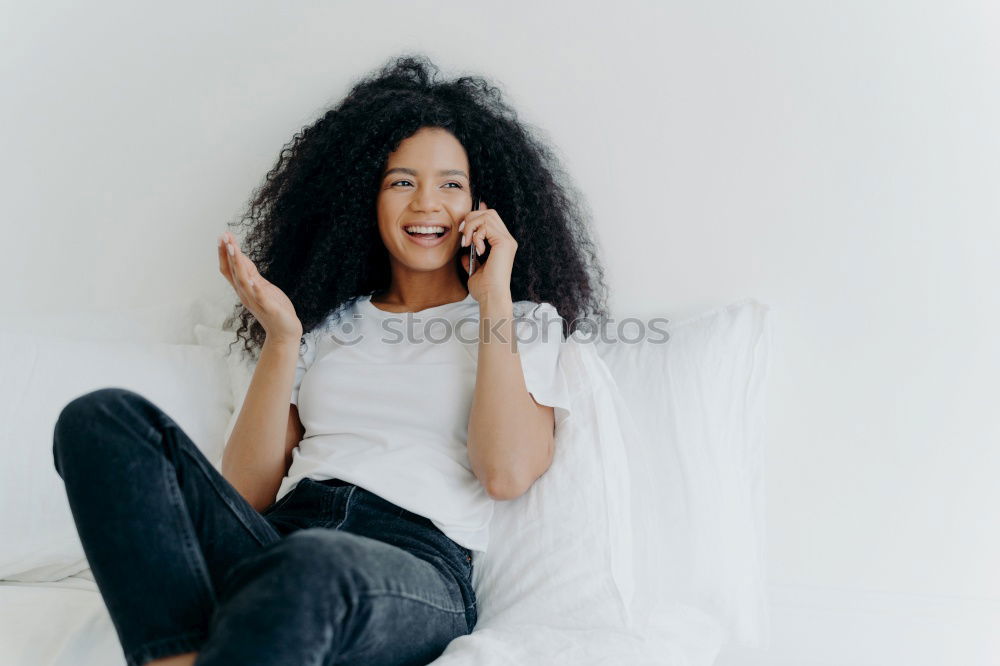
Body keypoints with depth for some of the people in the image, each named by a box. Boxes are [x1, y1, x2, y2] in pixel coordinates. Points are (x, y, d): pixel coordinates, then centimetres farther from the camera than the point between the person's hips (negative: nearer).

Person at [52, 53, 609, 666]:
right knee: (105, 416, -20)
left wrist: (494, 299, 2)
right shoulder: (328, 319, 23)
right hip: (281, 533, 5)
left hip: (415, 566, -5)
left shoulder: (523, 323, 17)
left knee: (311, 564, -42)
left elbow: (508, 474, -5)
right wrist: (281, 338, 4)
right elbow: (247, 493, 14)